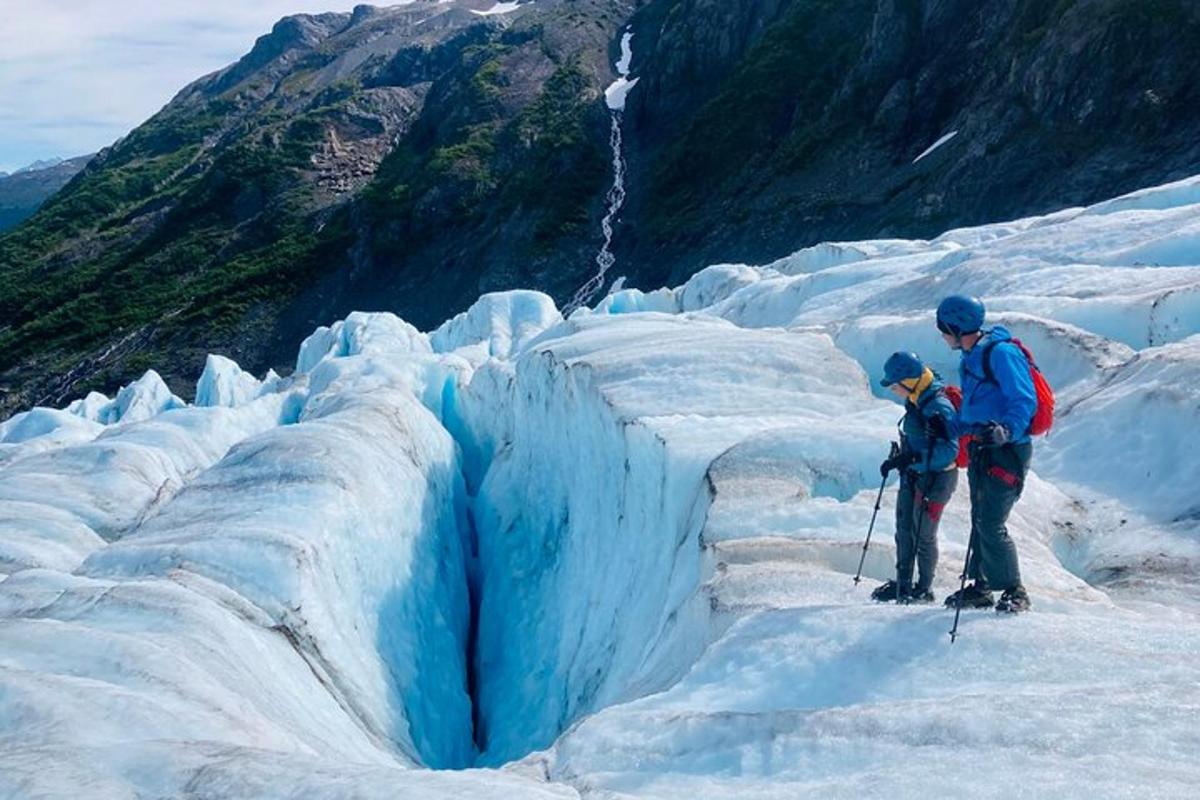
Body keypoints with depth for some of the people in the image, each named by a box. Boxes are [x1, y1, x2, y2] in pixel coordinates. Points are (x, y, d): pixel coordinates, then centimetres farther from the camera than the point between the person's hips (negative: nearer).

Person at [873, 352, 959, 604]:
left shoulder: (938, 407, -23)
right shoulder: (916, 402, 5)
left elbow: (948, 450, -28)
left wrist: (913, 458, -31)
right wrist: (898, 458, 14)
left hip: (935, 479, -9)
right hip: (912, 476, 9)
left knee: (923, 535, 1)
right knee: (904, 530, 14)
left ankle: (924, 589, 17)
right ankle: (902, 584, 26)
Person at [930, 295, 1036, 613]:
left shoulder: (1001, 353, -16)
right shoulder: (969, 359, 14)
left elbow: (1025, 401, -23)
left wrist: (1006, 430, -38)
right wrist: (948, 427, 24)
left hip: (1007, 450, -9)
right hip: (981, 449, 9)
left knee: (991, 524, -11)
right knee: (979, 521, 13)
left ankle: (1014, 592, 2)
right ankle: (980, 586, 24)